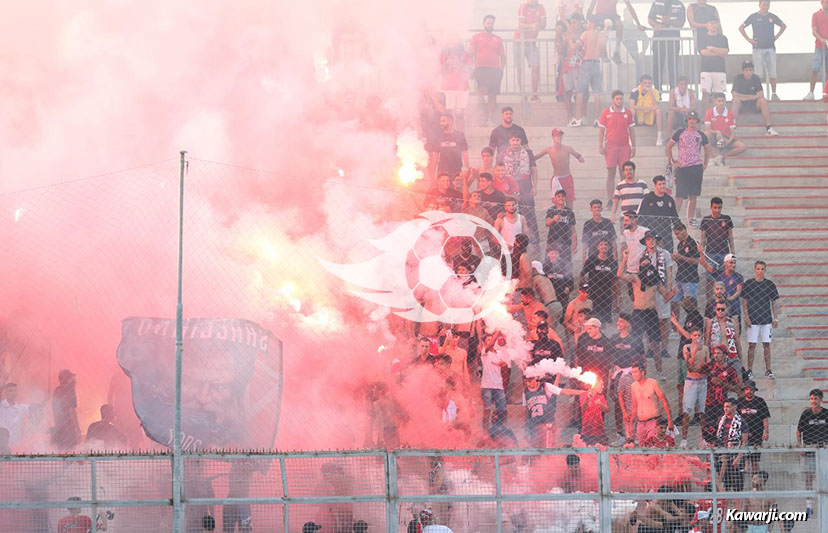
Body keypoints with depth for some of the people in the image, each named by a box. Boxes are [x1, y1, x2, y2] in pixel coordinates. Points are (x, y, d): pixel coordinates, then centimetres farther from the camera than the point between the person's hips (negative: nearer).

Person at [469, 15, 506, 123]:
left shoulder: (498, 39, 19)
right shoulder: (476, 37, 12)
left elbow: (503, 56, 18)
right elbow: (470, 53, 5)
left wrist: (501, 69, 3)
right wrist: (472, 68, -7)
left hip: (495, 69, 3)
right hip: (481, 68, -3)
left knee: (492, 95, -4)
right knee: (483, 90, -19)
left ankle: (489, 118, -2)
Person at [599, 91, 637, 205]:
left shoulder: (628, 113, 7)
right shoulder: (606, 113, 3)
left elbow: (631, 130, 11)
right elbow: (601, 130, 5)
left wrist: (633, 147, 7)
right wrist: (600, 146, -1)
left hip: (624, 146, 1)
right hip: (610, 146, -1)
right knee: (611, 173, -1)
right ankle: (610, 201, 0)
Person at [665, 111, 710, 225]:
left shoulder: (701, 135, 9)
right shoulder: (680, 133, 3)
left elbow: (707, 149, 22)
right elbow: (668, 147, 8)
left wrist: (705, 165, 13)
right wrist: (672, 162, 0)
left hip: (697, 167, 2)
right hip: (682, 167, -2)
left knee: (693, 195, 4)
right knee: (680, 195, -8)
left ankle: (691, 219, 10)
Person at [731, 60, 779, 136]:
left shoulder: (756, 78, 1)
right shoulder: (737, 79, -5)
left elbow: (761, 95, -8)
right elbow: (735, 95, -18)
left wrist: (745, 98, -17)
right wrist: (752, 96, -15)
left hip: (754, 105, 2)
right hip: (741, 105, -2)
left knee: (763, 100, -26)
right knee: (736, 100, -33)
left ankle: (768, 128, -31)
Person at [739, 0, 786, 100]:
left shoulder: (772, 17, 8)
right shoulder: (754, 17, 1)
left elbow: (783, 26, 23)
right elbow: (741, 28, 5)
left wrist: (776, 37, 11)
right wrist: (748, 39, -3)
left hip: (770, 48, 2)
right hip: (758, 49, -2)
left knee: (772, 73, 1)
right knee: (759, 74, -4)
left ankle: (774, 94, 7)